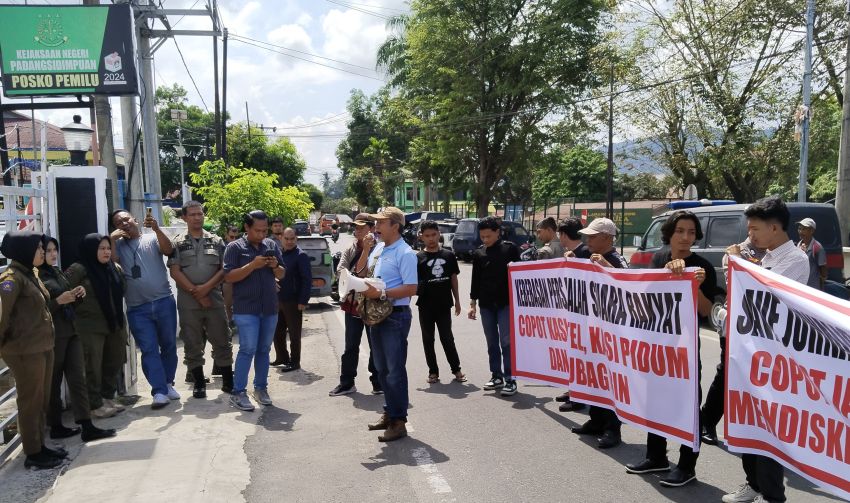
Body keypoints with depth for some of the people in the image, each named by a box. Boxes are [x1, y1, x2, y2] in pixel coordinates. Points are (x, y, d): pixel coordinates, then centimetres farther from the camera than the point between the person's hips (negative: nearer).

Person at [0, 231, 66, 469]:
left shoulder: (30, 275, 13)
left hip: (42, 347, 9)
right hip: (24, 351, -9)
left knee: (42, 401, 16)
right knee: (30, 401, 2)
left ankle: (40, 446, 28)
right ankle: (33, 454, 12)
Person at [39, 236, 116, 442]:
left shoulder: (58, 273, 13)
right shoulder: (37, 277, -10)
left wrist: (78, 294, 2)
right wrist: (59, 301, -22)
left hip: (71, 332, 7)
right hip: (53, 336, -7)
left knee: (78, 379, 2)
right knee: (53, 383, 7)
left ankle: (87, 427, 2)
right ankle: (56, 427, 20)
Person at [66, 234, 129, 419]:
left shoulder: (115, 268, 9)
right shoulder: (78, 270, -10)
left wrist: (120, 320, 17)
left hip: (116, 324, 6)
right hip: (91, 328, -6)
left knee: (114, 364, 13)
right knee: (93, 367, 1)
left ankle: (108, 397, 27)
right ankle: (96, 405, 11)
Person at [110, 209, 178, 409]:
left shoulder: (152, 238, 6)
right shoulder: (118, 245, 11)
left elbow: (168, 250, -12)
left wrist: (156, 229, -25)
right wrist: (112, 239, -12)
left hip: (164, 302, 0)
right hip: (137, 309, 0)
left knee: (169, 345, 9)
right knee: (149, 349, -4)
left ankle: (168, 383, 24)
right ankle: (159, 391, -5)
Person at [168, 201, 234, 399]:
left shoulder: (216, 241, 9)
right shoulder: (177, 243, 5)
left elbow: (224, 269, 3)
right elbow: (175, 272, -3)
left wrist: (206, 287, -11)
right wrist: (196, 292, -9)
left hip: (215, 300, 1)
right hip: (188, 303, 0)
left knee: (222, 342, 4)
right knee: (192, 345, 5)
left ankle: (228, 382, 13)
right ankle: (199, 384, 16)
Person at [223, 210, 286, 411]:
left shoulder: (271, 245, 10)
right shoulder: (235, 247, -5)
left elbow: (282, 274, 14)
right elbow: (229, 276, -12)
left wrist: (275, 266, -8)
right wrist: (253, 265, -21)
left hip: (270, 308, 5)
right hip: (246, 309, -5)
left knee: (264, 349, 11)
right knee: (248, 349, -9)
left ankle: (261, 388, 21)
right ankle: (238, 393, -2)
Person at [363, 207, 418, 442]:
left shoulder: (405, 253, -14)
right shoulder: (377, 249, 12)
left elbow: (411, 288, -20)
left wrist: (381, 293, -24)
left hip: (396, 315, -9)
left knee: (395, 370, -2)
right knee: (382, 368, 17)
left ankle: (399, 421, 7)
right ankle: (389, 412, 30)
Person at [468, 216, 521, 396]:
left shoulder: (510, 248, -3)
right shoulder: (478, 253, 7)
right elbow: (475, 280, 12)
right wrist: (473, 303, 10)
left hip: (506, 303, -4)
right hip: (486, 304, 4)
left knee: (506, 342, -6)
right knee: (492, 343, 10)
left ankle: (509, 380, -1)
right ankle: (496, 376, 21)